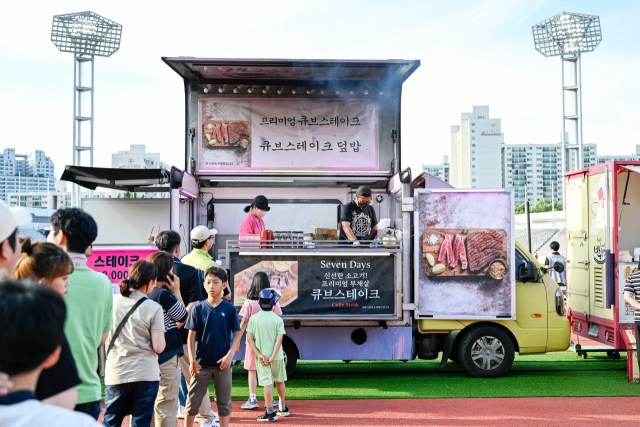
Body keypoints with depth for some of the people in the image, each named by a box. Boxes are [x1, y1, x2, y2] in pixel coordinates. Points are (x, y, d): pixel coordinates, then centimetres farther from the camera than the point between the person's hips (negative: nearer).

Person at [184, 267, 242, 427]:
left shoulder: (230, 309, -2)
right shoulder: (198, 309, -1)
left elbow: (237, 334, 2)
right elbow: (191, 336, 0)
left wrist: (230, 355, -10)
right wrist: (192, 360, -6)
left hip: (223, 363, 0)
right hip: (201, 363, 0)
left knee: (224, 402, 8)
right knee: (193, 400, 5)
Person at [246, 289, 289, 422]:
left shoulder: (253, 318, -3)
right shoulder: (278, 319, -6)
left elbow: (249, 338, -8)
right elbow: (279, 339, -13)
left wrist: (258, 355, -11)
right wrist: (273, 357, -14)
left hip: (261, 356, -1)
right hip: (277, 356, 1)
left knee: (267, 382, -1)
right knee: (279, 380, 18)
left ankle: (270, 413, -2)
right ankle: (283, 408, 31)